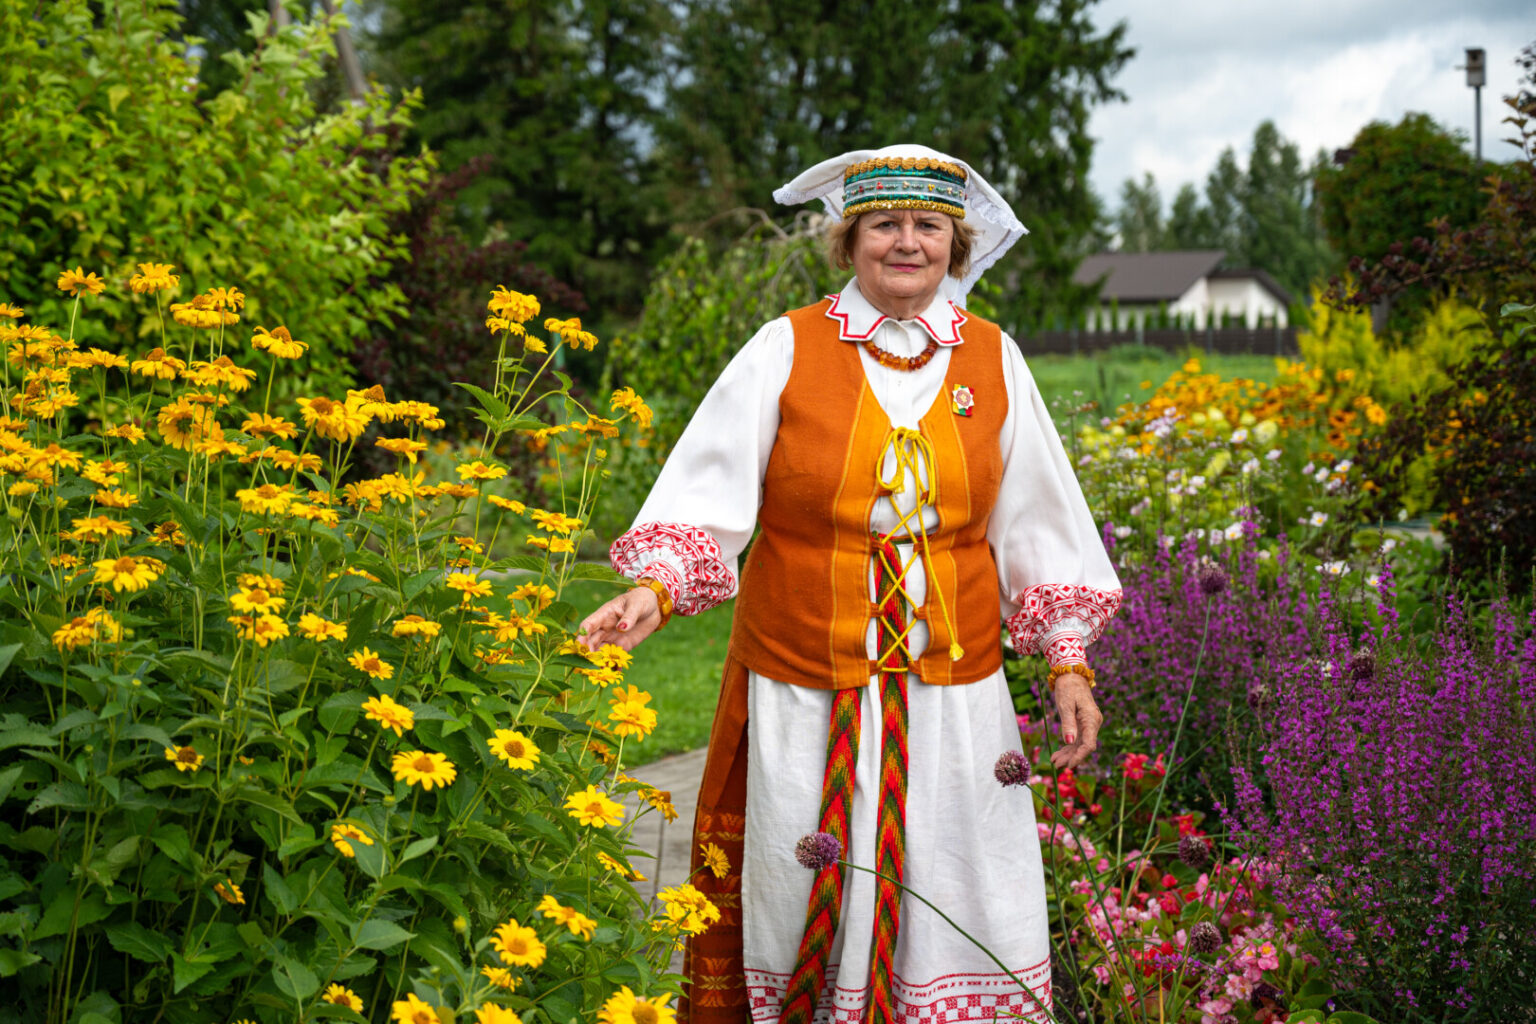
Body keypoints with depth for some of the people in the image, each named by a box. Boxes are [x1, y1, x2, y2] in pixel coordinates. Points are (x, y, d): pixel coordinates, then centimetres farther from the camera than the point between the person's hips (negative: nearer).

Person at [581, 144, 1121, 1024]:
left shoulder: (993, 360, 6)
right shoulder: (787, 350, -2)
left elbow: (1036, 522, 11)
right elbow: (712, 489, -8)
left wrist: (1069, 662, 9)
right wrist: (657, 588, -25)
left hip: (953, 698, 2)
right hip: (804, 697, -2)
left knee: (964, 912, 6)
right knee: (805, 908, 6)